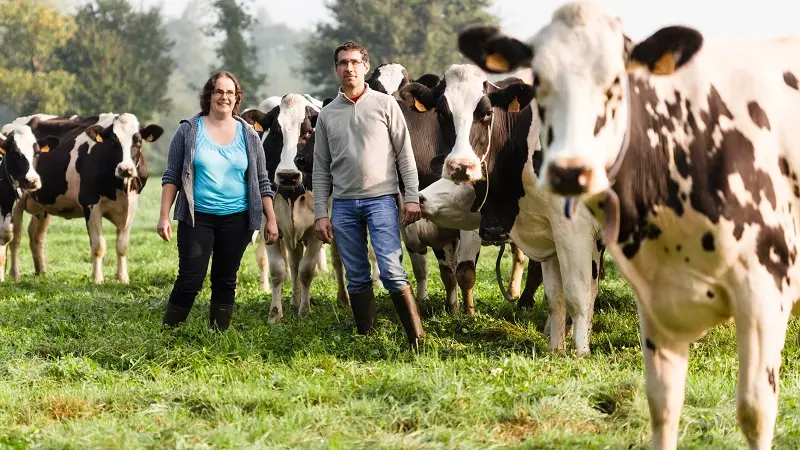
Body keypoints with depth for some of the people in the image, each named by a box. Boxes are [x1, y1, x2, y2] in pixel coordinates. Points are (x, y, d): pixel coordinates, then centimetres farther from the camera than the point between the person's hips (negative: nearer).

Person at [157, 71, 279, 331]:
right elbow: (171, 177, 2)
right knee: (190, 281, -8)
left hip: (236, 219, 2)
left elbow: (262, 182, 11)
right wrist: (164, 216, -5)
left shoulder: (249, 136, 7)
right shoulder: (189, 130, 1)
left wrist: (271, 221, 5)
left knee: (226, 281, 6)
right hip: (197, 217, -2)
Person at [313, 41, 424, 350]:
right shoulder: (327, 115, 11)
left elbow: (405, 154, 2)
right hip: (343, 204, 3)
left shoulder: (385, 104, 4)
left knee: (391, 271, -12)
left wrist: (412, 198, -6)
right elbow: (320, 169, 12)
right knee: (356, 277, 5)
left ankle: (417, 340, -9)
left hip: (381, 199, -3)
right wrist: (320, 213, 4)